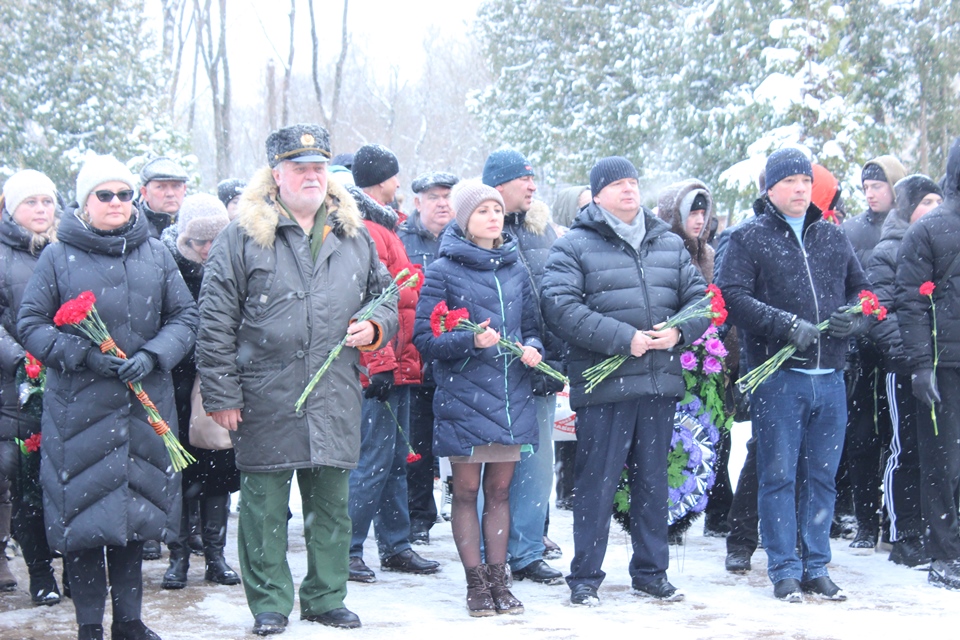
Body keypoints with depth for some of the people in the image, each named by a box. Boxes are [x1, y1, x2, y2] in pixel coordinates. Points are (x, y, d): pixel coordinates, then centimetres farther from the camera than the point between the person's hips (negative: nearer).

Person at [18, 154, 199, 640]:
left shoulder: (155, 255, 9)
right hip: (78, 406, -3)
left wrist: (152, 355, -9)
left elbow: (185, 317, 9)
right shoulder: (58, 257, 1)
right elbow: (30, 325, 0)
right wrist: (83, 354, -14)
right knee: (83, 512, -2)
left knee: (135, 509, 9)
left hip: (145, 403, 3)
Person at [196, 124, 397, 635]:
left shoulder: (354, 237, 12)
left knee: (332, 505, 11)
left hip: (336, 398, 4)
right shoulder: (242, 237, -2)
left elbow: (386, 297, 24)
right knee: (265, 505, 2)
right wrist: (221, 395, -8)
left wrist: (375, 327, 0)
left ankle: (326, 598, 24)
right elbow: (216, 323, -4)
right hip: (265, 399, -4)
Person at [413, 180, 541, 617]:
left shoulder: (515, 268, 11)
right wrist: (470, 340, -22)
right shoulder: (443, 270, -4)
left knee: (500, 490, 9)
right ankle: (476, 582, 11)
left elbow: (531, 326, 20)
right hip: (463, 397, -4)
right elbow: (424, 338, -8)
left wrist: (532, 347, -3)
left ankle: (497, 578, 17)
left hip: (511, 396, 4)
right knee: (467, 490, 3)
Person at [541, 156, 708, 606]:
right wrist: (623, 338, -18)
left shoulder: (670, 245, 15)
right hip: (603, 384, -5)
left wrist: (679, 331, -6)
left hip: (661, 383, 5)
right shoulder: (574, 247, -2)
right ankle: (585, 578, 8)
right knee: (596, 483, -1)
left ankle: (651, 572, 23)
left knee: (653, 481, 12)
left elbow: (701, 298, 16)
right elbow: (560, 307, -13)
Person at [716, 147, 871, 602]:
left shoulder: (833, 237, 16)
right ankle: (785, 570, 7)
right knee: (779, 475, 0)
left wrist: (853, 319, -3)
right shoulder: (749, 238, 1)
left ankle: (816, 567, 17)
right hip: (778, 377, -4)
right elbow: (732, 296, -9)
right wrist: (786, 324, -18)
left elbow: (863, 290, 20)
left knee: (822, 476, 9)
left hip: (830, 376, 4)